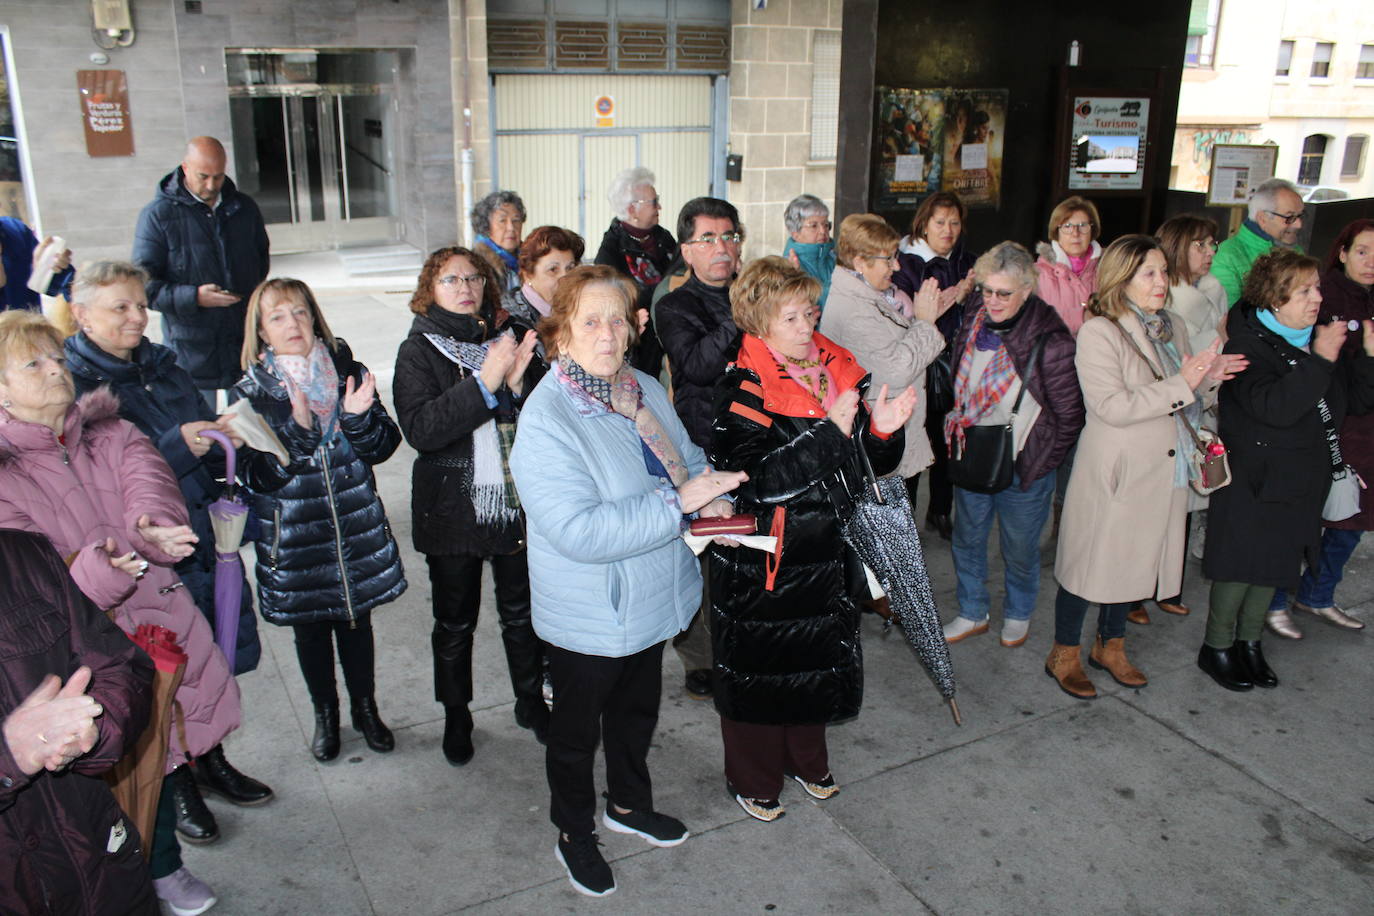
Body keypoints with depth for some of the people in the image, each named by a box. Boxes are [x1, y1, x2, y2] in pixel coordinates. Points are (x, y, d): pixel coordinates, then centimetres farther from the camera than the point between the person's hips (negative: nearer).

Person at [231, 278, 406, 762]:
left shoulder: (349, 374, -2)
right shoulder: (250, 393, -7)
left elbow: (382, 447, -2)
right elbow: (258, 476, -14)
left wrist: (359, 417, -22)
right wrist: (297, 430, -28)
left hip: (356, 527, 1)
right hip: (294, 537, -1)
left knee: (357, 620, 15)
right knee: (310, 629, 14)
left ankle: (365, 707, 36)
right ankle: (325, 714, 36)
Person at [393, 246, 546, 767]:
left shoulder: (506, 340, 5)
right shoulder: (419, 351, -6)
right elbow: (419, 430, -21)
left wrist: (519, 383, -17)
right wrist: (485, 383, -27)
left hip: (515, 502, 3)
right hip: (453, 506, -3)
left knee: (521, 610, 14)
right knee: (454, 621, 10)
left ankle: (531, 700, 34)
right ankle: (456, 717, 30)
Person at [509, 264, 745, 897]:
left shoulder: (645, 390, -3)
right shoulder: (545, 419, -27)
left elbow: (688, 460, 13)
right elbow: (578, 531, -34)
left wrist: (712, 494, -10)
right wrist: (678, 502, -33)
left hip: (651, 601, 7)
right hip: (588, 617, -7)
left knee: (637, 710, 29)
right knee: (577, 731, 18)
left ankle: (628, 803, 55)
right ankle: (574, 833, 44)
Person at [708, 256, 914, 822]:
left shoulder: (839, 372, 2)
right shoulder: (744, 389, -16)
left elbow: (875, 463, 6)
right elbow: (759, 478, -28)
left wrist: (882, 430, -16)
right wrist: (830, 430, -30)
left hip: (826, 556, 6)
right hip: (761, 562, -6)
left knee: (819, 661, 21)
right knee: (760, 670, 10)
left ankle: (806, 759, 45)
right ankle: (753, 779, 32)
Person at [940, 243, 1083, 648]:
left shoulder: (1051, 341, -21)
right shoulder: (975, 322, -3)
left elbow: (1069, 415, -12)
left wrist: (1042, 461, -9)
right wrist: (956, 434, 11)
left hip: (1022, 466, -5)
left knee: (1019, 548, 14)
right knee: (967, 538, 18)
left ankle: (1018, 614, 40)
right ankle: (973, 613, 38)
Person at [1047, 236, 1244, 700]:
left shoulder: (1172, 328, 10)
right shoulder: (1099, 332, -14)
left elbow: (1187, 404, 17)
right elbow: (1112, 407, -24)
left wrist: (1208, 379, -4)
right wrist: (1181, 384, -23)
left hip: (1161, 472, 7)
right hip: (1112, 473, -7)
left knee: (1132, 561, 17)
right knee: (1092, 562, 4)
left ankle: (1110, 646, 35)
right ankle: (1064, 655, 21)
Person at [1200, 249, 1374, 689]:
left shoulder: (1319, 338, 6)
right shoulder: (1248, 346, -17)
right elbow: (1274, 407, -31)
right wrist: (1320, 360, -30)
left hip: (1300, 481, 7)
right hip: (1254, 482, -7)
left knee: (1273, 566, 16)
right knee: (1240, 567, 2)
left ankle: (1249, 642, 31)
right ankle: (1216, 648, 19)